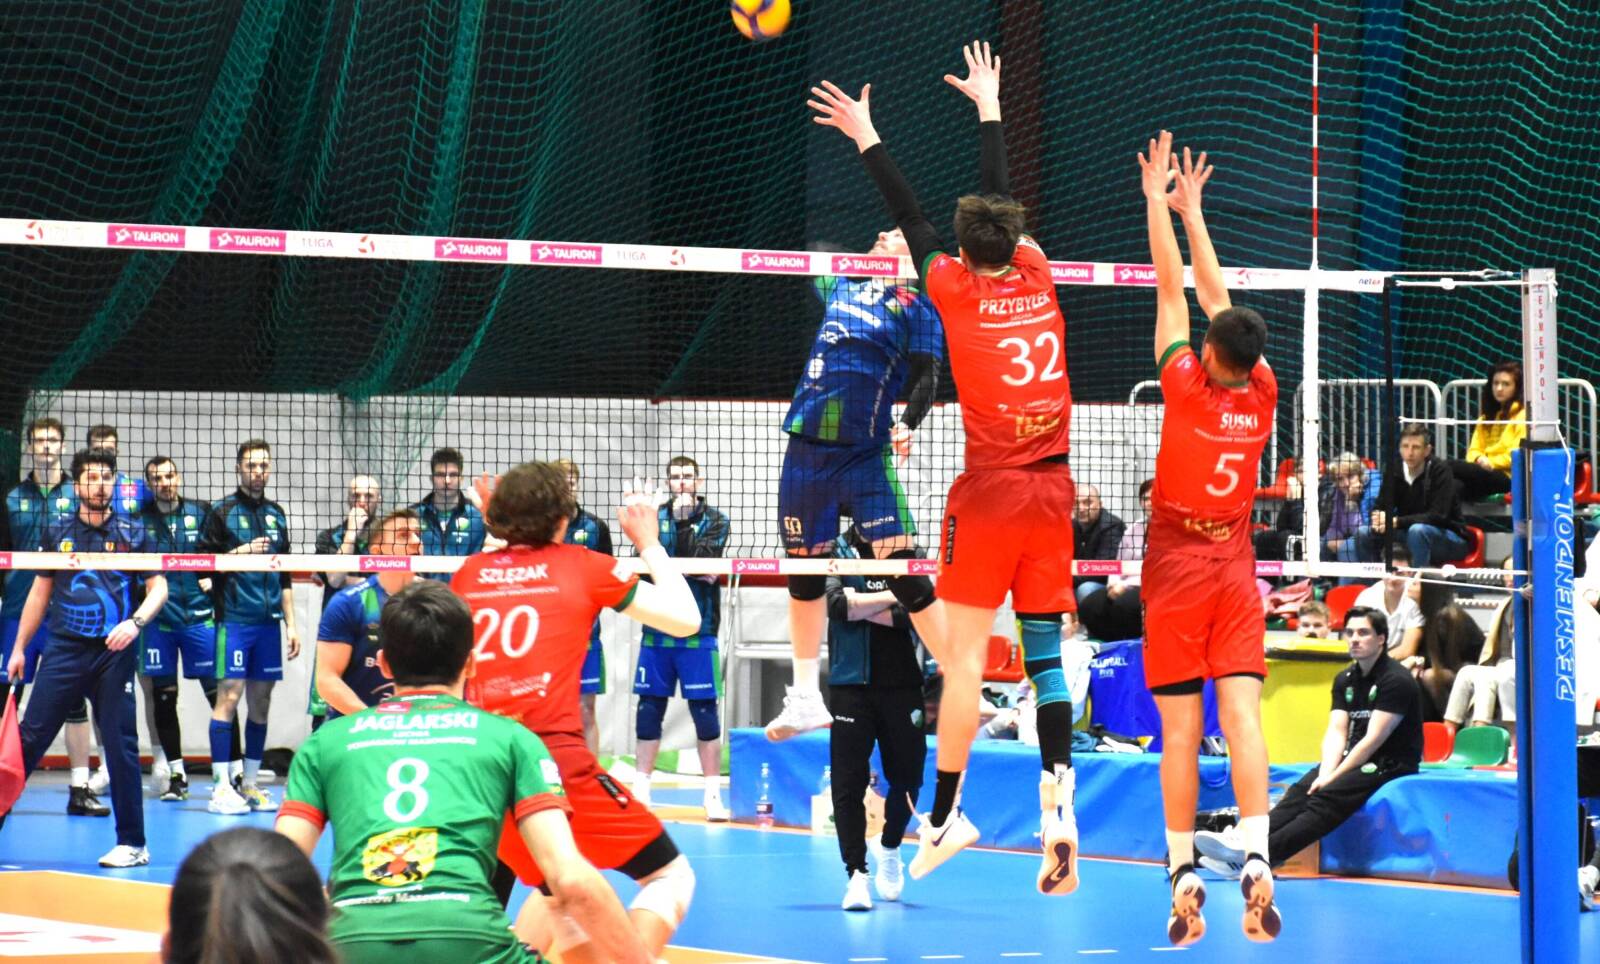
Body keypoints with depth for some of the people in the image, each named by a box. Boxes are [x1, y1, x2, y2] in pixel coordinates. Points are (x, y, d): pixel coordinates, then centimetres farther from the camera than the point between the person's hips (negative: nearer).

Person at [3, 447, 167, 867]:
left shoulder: (131, 533, 4)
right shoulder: (57, 532, 9)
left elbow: (158, 587, 2)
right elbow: (40, 591, 16)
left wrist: (136, 622, -16)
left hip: (113, 653, -1)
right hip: (63, 649, 1)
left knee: (121, 745, -1)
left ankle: (132, 843, 5)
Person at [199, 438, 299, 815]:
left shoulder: (277, 514, 15)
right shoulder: (222, 511, 0)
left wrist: (290, 624, 15)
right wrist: (240, 553, -17)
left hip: (268, 621, 5)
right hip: (234, 619, -5)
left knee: (261, 699, 5)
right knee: (229, 695, -9)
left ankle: (250, 783, 11)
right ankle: (221, 786, -9)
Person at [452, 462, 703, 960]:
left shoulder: (471, 572, 12)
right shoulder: (580, 565, 4)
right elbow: (685, 620, 9)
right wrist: (649, 543, 23)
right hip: (556, 760, -5)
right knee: (669, 875, 6)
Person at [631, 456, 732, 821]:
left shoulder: (715, 521, 3)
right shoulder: (655, 517, 9)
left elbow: (700, 558, -13)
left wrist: (684, 521, -15)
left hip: (698, 632, -2)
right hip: (656, 630, 2)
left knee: (705, 711, -2)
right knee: (649, 709, 5)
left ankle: (713, 794, 2)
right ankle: (641, 787, 13)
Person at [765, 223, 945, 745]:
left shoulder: (916, 306, 2)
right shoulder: (842, 286, 16)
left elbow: (926, 378, -7)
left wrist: (908, 424, -22)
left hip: (867, 452, -5)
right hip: (806, 446, 5)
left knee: (902, 567, -14)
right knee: (803, 567, 10)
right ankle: (806, 698, 21)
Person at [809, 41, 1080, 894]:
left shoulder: (957, 289, -3)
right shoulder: (1035, 275, 6)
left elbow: (911, 217, 9)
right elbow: (999, 199, 22)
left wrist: (867, 139, 19)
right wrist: (989, 107, 35)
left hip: (989, 493, -4)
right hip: (1052, 488, 4)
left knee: (962, 657, -2)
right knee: (1046, 653, 4)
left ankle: (945, 814, -2)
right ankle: (1058, 805, -7)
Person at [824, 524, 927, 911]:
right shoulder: (837, 553, 4)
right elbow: (837, 604, -15)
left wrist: (860, 608, -12)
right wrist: (892, 596, -14)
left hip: (903, 685, 1)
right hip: (851, 686, -1)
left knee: (908, 776, 6)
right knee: (849, 781, -7)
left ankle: (889, 846, 34)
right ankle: (856, 872, -2)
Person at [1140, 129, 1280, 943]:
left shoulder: (1189, 388, -13)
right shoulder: (1262, 394, -3)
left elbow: (1174, 291, -4)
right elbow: (1214, 296, 8)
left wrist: (1158, 201, 5)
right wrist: (1189, 207, 17)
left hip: (1177, 564, -3)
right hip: (1235, 566, 3)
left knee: (1180, 732, -1)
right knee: (1243, 717, -7)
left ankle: (1184, 877, 0)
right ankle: (1256, 864, -22)